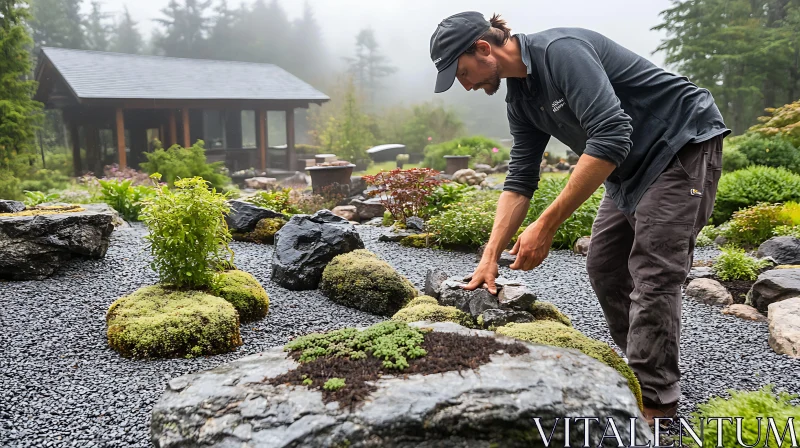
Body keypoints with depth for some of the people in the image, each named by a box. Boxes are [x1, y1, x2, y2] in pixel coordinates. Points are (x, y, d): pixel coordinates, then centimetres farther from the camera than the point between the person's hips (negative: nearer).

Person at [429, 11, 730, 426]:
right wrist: (489, 258, -7)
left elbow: (610, 136, -34)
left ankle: (651, 404, -3)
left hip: (683, 142, -9)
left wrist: (546, 226, -34)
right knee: (604, 268, 8)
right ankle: (643, 367, 21)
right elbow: (519, 180, 1)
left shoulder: (561, 50, -25)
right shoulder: (519, 97, 2)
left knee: (651, 272, -13)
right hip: (632, 163, 9)